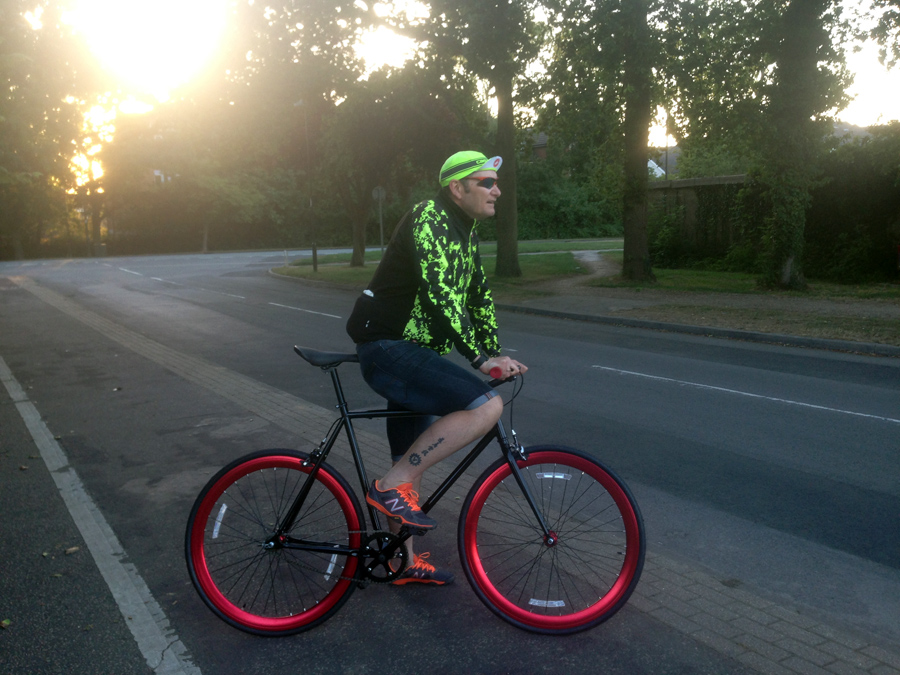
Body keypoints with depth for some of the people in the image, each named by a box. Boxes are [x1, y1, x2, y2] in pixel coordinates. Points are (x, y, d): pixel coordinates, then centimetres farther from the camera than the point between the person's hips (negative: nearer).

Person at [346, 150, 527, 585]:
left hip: (410, 352, 10)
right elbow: (440, 295, -26)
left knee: (412, 461, 17)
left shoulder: (465, 231, 16)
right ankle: (393, 486, -17)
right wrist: (480, 359, -27)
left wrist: (496, 355, 13)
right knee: (486, 406, -25)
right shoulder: (429, 219, -15)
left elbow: (478, 296, 20)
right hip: (387, 348, -10)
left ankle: (406, 562, 32)